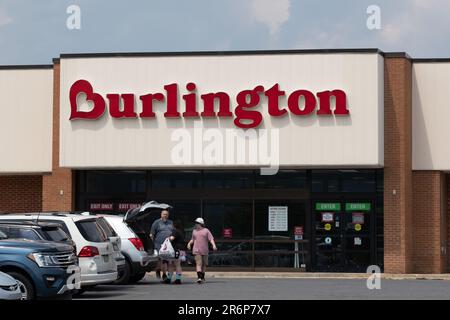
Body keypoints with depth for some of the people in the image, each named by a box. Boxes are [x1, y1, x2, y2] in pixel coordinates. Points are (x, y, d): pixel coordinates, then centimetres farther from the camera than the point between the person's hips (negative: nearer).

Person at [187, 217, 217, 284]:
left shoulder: (206, 231, 3)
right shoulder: (194, 231, 14)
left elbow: (211, 239, -4)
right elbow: (193, 239, 26)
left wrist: (213, 245, -19)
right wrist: (189, 243, 8)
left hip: (204, 250, 0)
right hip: (197, 250, 0)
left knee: (204, 264, 9)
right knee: (198, 263, -13)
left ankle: (202, 277, 24)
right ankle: (199, 277, -24)